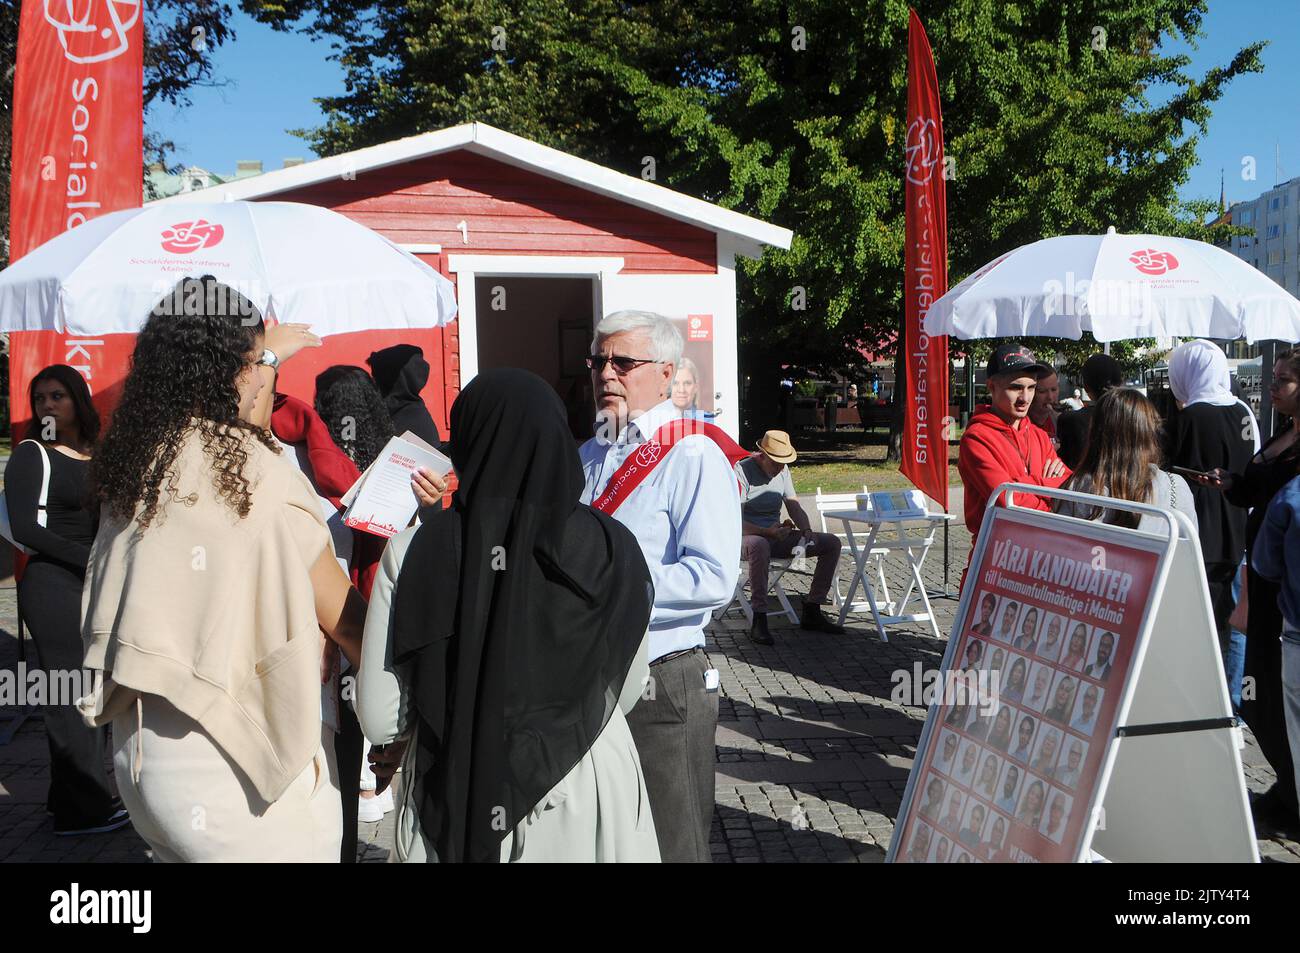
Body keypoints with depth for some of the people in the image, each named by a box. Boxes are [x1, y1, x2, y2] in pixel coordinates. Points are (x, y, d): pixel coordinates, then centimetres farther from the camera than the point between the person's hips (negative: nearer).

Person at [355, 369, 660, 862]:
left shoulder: (410, 553, -14)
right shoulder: (612, 547, -12)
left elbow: (379, 716, -9)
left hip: (453, 806, 0)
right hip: (588, 796, 0)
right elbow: (626, 691, 0)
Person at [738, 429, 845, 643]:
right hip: (745, 538, -8)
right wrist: (767, 532, -34)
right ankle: (759, 621, -37)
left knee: (832, 543, -4)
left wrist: (807, 531, -11)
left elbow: (795, 507, 11)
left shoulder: (782, 470, 9)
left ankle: (811, 612, -3)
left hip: (776, 536, 8)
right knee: (759, 546, -45)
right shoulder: (742, 470, -15)